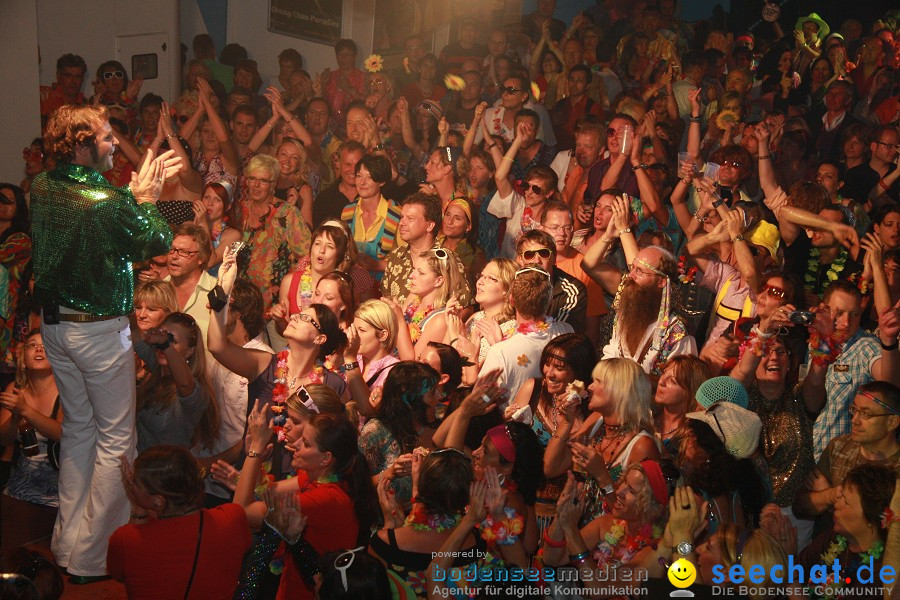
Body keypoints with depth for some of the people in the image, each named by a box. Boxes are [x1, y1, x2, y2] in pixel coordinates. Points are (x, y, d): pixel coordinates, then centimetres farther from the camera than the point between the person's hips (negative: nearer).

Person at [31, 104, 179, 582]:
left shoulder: (42, 189, -2)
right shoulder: (106, 202, -25)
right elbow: (159, 242, -11)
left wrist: (135, 192, 14)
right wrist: (144, 198, 3)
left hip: (54, 324, 8)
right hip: (99, 332, -8)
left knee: (78, 427, 21)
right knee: (116, 437, 4)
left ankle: (67, 543, 29)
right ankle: (89, 560, 7)